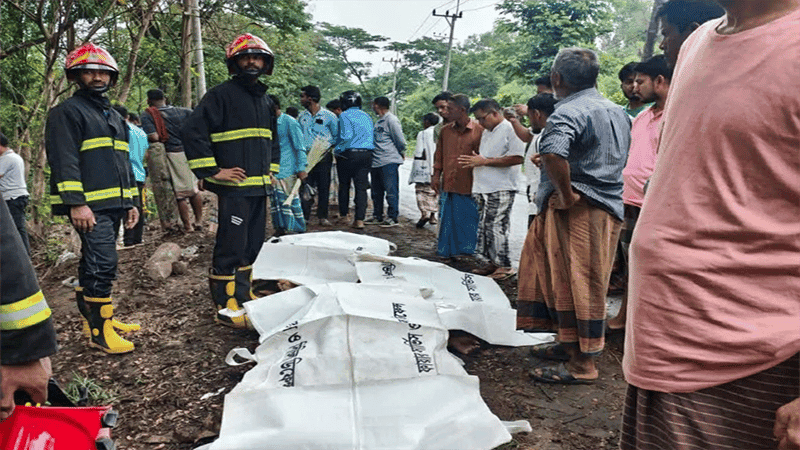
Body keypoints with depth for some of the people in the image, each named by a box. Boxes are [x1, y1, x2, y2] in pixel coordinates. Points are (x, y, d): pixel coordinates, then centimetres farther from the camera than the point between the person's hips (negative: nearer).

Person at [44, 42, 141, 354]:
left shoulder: (114, 116, 23)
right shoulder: (67, 112, -3)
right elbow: (64, 160, -13)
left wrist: (130, 201, 21)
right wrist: (76, 203, -21)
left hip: (114, 204, 8)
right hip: (90, 207, -8)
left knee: (94, 265, 16)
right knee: (103, 265, -12)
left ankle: (95, 318, 25)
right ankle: (99, 331, -4)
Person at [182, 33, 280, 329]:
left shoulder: (265, 100, 18)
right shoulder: (221, 95, -7)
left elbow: (273, 138, 32)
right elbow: (192, 131, -15)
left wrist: (272, 168, 20)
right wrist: (213, 170, -15)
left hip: (259, 186, 8)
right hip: (234, 186, -8)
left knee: (253, 243, 15)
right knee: (232, 246, -6)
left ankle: (243, 295, 29)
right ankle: (226, 306, 3)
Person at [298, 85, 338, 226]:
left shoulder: (329, 116, -2)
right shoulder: (302, 116, 11)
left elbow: (336, 136, 4)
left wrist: (328, 146, -9)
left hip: (323, 157, -3)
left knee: (324, 187, 2)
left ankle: (323, 216, 11)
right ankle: (304, 216, 9)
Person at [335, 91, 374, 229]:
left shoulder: (344, 116, -5)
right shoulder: (366, 116, 14)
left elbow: (346, 136, -16)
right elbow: (372, 138, 11)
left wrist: (338, 150, -5)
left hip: (349, 154, -4)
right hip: (366, 154, 4)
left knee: (344, 184, 14)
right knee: (361, 187, 1)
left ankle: (343, 214, 26)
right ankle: (359, 219, -5)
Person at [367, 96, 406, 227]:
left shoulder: (391, 120, -10)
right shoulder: (378, 120, 17)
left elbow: (401, 140, -10)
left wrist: (401, 153, 5)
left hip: (389, 162, -9)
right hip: (376, 162, 9)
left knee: (391, 191, -4)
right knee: (376, 192, 14)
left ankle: (393, 218, 2)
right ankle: (377, 216, 25)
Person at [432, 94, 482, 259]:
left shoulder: (479, 130, -6)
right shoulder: (445, 130, 9)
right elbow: (439, 155, 17)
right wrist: (436, 175, 9)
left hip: (469, 187, -4)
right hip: (448, 186, 4)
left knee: (469, 221, 5)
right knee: (447, 220, 11)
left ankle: (467, 253, 20)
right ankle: (446, 252, 23)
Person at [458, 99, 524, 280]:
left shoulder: (510, 129, -8)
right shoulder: (486, 132, 21)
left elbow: (517, 158, -18)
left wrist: (484, 161, -17)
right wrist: (474, 161, 12)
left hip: (501, 190, -9)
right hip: (484, 188, 9)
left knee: (496, 227, -10)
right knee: (485, 227, 10)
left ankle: (505, 266, -1)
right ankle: (491, 262, 19)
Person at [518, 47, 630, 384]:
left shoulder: (569, 111, -15)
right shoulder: (619, 113, 14)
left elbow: (552, 153, -35)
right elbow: (623, 157, 25)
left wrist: (566, 193, -22)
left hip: (576, 209, -9)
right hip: (608, 207, 9)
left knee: (576, 283, -2)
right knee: (579, 282, 18)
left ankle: (582, 363, 7)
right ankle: (568, 344, 31)